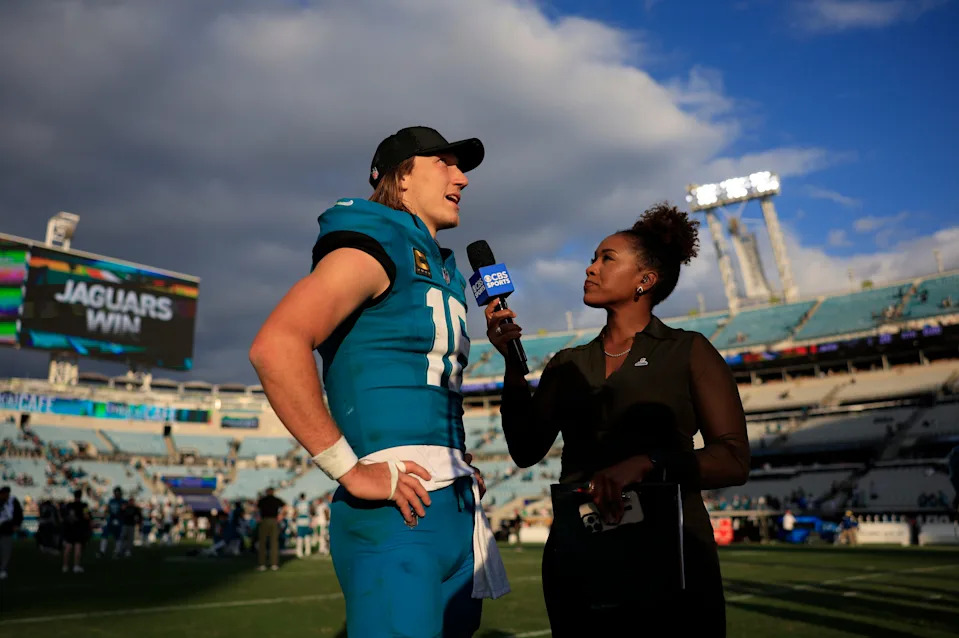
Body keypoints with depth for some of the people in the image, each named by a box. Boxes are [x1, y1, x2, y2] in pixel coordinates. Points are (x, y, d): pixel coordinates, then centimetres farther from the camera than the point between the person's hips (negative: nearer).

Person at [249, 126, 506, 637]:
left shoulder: (442, 272, 21)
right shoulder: (377, 248, -7)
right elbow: (275, 346, -22)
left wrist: (459, 466, 13)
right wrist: (351, 471, -21)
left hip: (455, 509, 9)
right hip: (398, 510, -9)